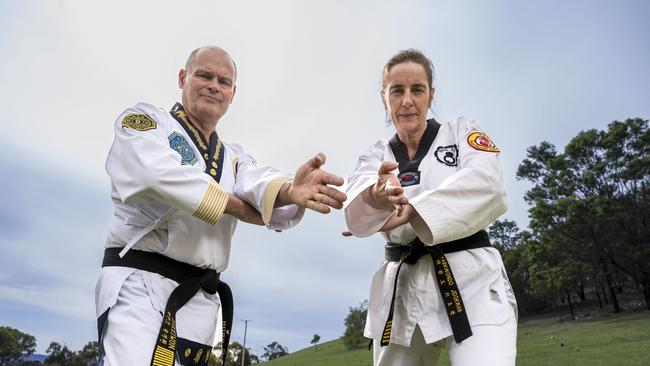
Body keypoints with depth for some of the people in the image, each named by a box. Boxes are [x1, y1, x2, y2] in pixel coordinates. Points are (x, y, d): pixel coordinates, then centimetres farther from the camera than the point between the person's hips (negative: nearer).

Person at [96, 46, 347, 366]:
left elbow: (260, 183, -7)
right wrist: (239, 206, -10)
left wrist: (290, 190, -31)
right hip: (139, 283, -4)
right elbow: (157, 172, -18)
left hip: (200, 299, 5)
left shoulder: (234, 157, 17)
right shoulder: (143, 119, 4)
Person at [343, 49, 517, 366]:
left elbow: (487, 185, -14)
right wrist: (377, 195, -37)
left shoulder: (463, 132, 7)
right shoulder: (375, 157, 11)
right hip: (402, 290, 3)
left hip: (471, 281, -2)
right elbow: (356, 213, -12)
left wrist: (411, 211, -23)